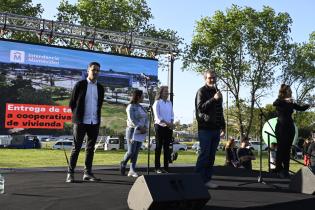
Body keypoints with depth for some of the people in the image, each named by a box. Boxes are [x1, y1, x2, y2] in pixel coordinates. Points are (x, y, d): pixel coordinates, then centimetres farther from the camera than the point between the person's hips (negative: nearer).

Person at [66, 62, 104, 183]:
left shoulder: (100, 88, 9)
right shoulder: (80, 85, -2)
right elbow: (72, 103, 2)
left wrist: (96, 116, 12)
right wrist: (77, 115, 5)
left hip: (94, 122, 4)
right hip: (81, 122, -4)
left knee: (90, 148, 7)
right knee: (76, 147, -1)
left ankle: (87, 173, 13)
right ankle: (70, 173, 5)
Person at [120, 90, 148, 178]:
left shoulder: (141, 107, 14)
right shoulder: (131, 107, -8)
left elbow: (146, 119, 10)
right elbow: (132, 120, -18)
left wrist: (145, 127, -8)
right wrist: (140, 127, -22)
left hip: (141, 132, 6)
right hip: (132, 131, -6)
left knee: (136, 152, 3)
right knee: (131, 152, -8)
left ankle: (132, 171, 5)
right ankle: (123, 163, 19)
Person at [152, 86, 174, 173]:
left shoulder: (169, 103, 13)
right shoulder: (157, 102, -4)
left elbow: (172, 114, 13)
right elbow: (157, 116, -11)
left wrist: (171, 123, -5)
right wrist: (166, 123, -19)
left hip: (168, 127, 5)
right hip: (160, 126, -5)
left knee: (167, 147, 5)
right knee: (159, 147, 0)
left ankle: (166, 167, 9)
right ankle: (157, 168, 5)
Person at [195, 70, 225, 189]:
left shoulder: (217, 91, 20)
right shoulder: (202, 91, -1)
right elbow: (200, 108, -13)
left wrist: (222, 126, 20)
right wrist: (213, 99, -20)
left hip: (216, 129, 7)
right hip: (205, 128, -6)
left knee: (211, 156, 6)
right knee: (204, 154, -8)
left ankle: (207, 179, 11)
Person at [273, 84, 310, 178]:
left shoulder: (291, 103, 14)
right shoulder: (280, 101, -2)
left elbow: (301, 108, 17)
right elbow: (274, 103, -24)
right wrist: (285, 100, -37)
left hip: (290, 127, 5)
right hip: (281, 127, -5)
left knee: (287, 149, 4)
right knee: (281, 148, -6)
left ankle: (286, 170, 6)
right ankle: (279, 169, -3)